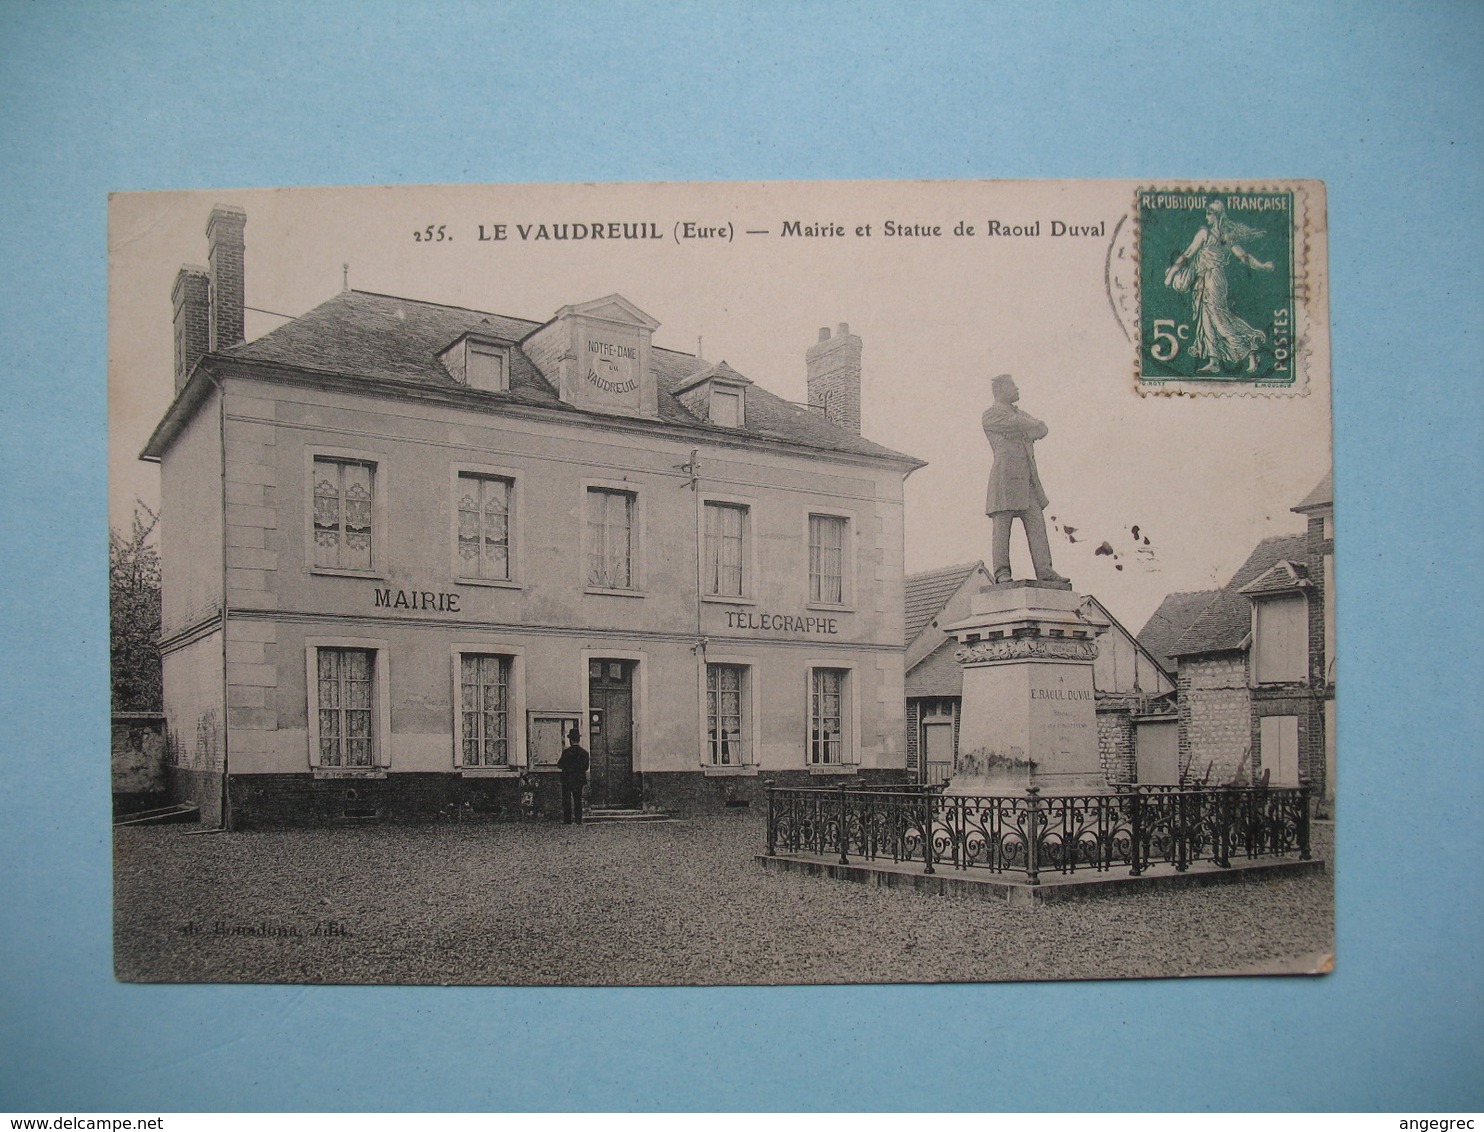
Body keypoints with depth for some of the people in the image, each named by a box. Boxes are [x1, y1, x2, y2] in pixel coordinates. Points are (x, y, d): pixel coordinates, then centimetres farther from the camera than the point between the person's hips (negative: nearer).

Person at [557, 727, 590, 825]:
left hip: (567, 780, -4)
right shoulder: (584, 752, -2)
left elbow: (560, 765, -10)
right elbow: (586, 768, 3)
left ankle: (567, 821, 2)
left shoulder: (567, 752, -14)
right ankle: (578, 820, 9)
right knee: (578, 801, 12)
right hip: (579, 780, 4)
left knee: (567, 801, 5)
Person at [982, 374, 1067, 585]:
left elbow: (1041, 430, 11)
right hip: (1005, 475, -7)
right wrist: (1033, 426, 7)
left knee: (1037, 524, -2)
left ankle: (1044, 571, -5)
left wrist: (1026, 433, -5)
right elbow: (1019, 425, -10)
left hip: (1027, 479, 7)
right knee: (1002, 525, -9)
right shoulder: (991, 414, 3)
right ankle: (1002, 573, -10)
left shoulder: (1019, 414, 27)